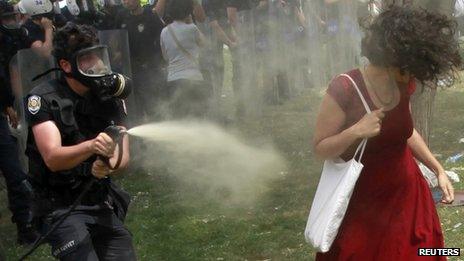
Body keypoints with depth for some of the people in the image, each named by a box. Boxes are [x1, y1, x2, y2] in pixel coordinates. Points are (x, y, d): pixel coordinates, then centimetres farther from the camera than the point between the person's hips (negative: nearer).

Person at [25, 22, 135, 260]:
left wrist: (109, 165, -28)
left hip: (102, 202, 5)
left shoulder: (109, 96, 3)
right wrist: (90, 147, -43)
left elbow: (124, 157, -4)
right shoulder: (44, 98, -11)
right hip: (60, 206, -5)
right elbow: (53, 158, -23)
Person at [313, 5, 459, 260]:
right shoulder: (344, 90, -23)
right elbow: (320, 149, -14)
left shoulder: (403, 85, -5)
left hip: (407, 196, 5)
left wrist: (438, 170, 7)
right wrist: (356, 132, -31)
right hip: (363, 203, -5)